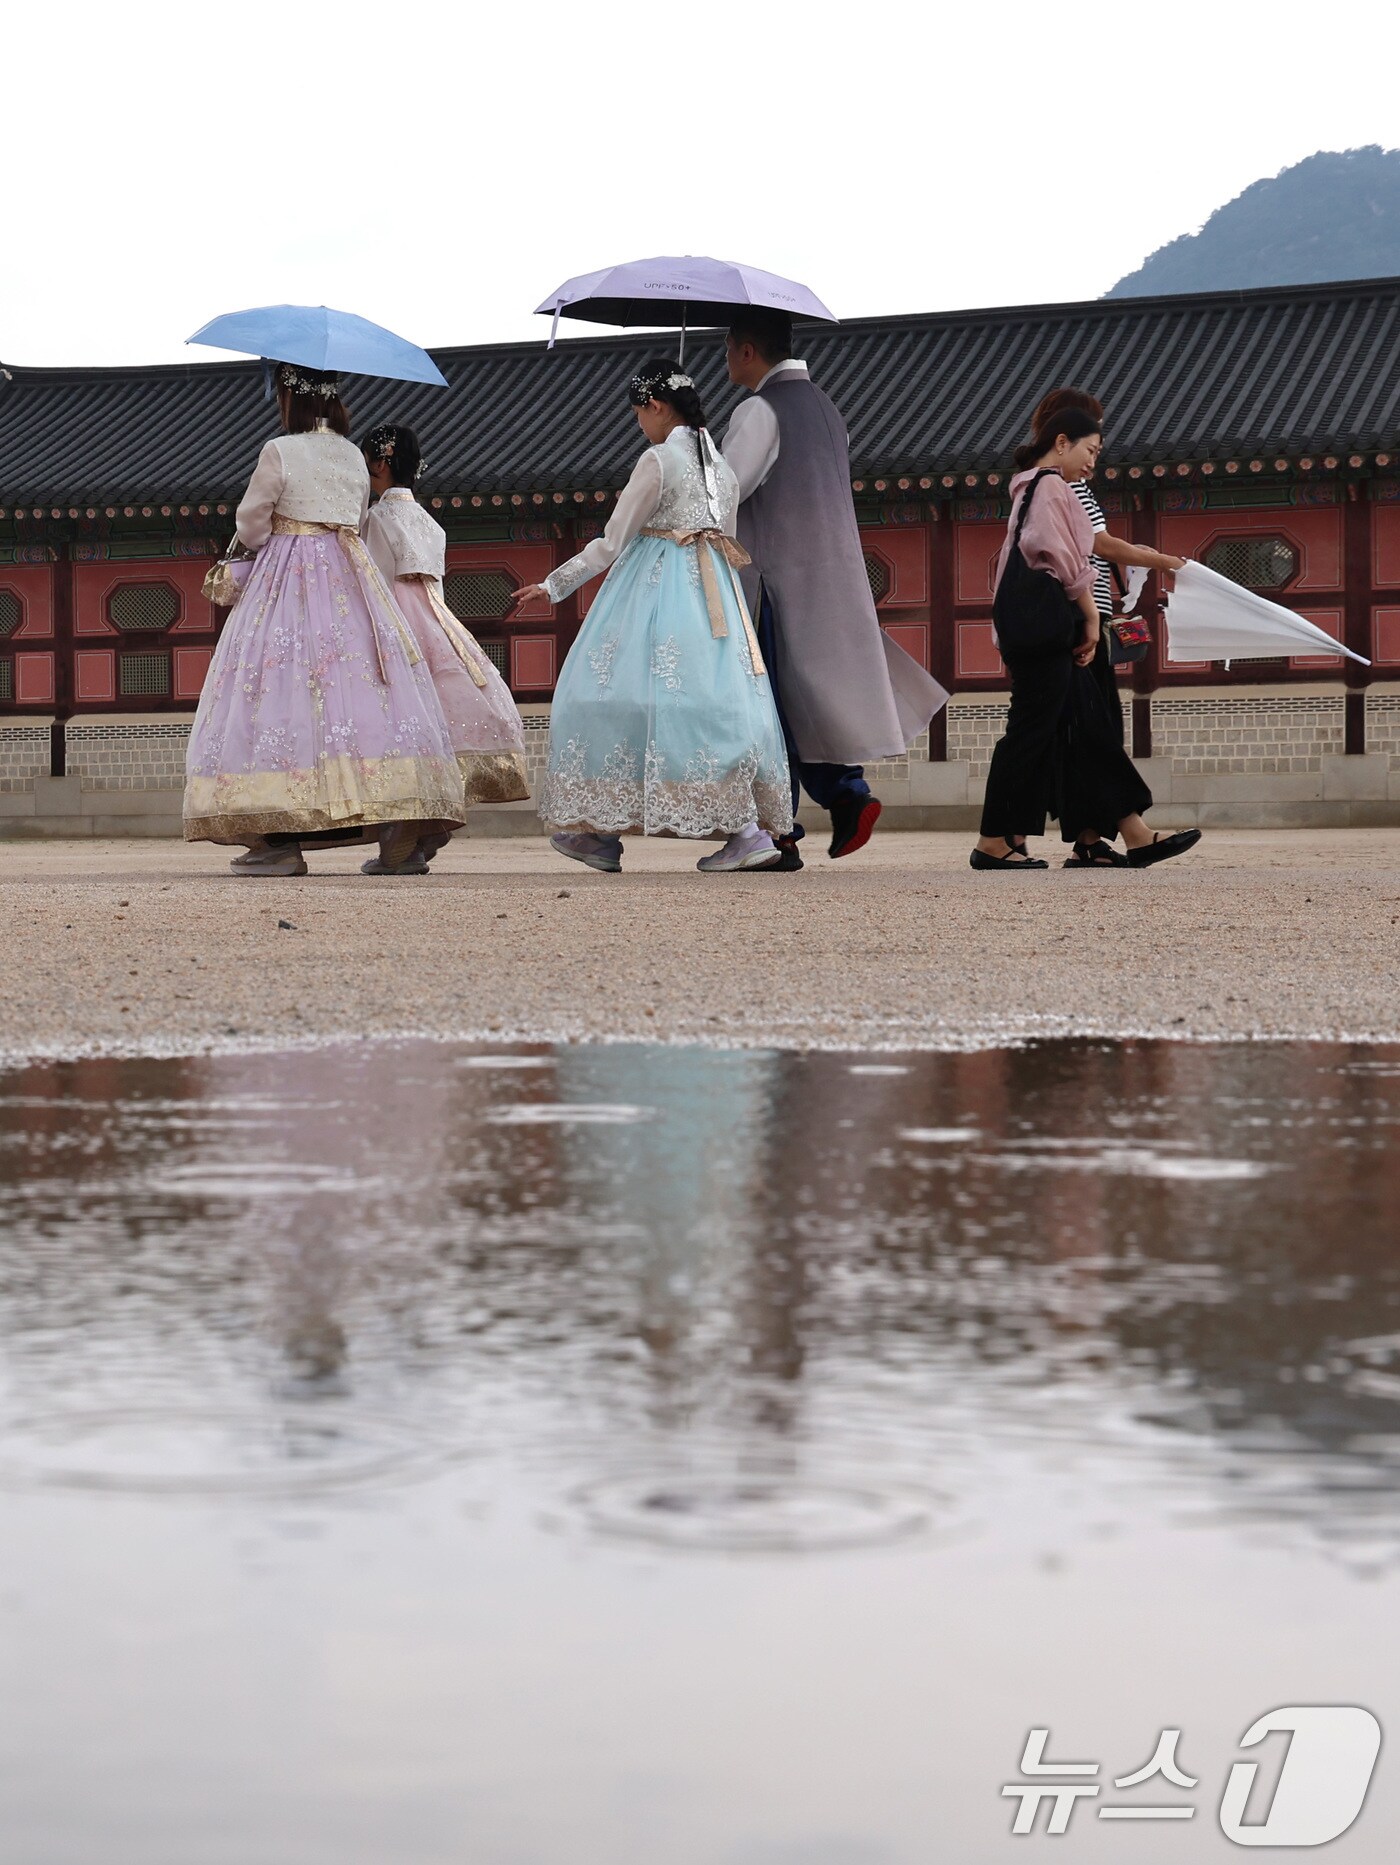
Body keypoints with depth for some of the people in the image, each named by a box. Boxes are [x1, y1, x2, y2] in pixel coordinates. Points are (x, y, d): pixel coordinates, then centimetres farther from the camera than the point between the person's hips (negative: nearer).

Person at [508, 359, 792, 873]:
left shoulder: (657, 460, -8)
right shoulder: (722, 466, 13)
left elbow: (612, 544, -6)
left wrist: (553, 585, 2)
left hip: (654, 588, -7)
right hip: (715, 595, 7)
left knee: (622, 692, -2)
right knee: (718, 697, 4)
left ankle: (603, 832, -4)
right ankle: (751, 828, -5)